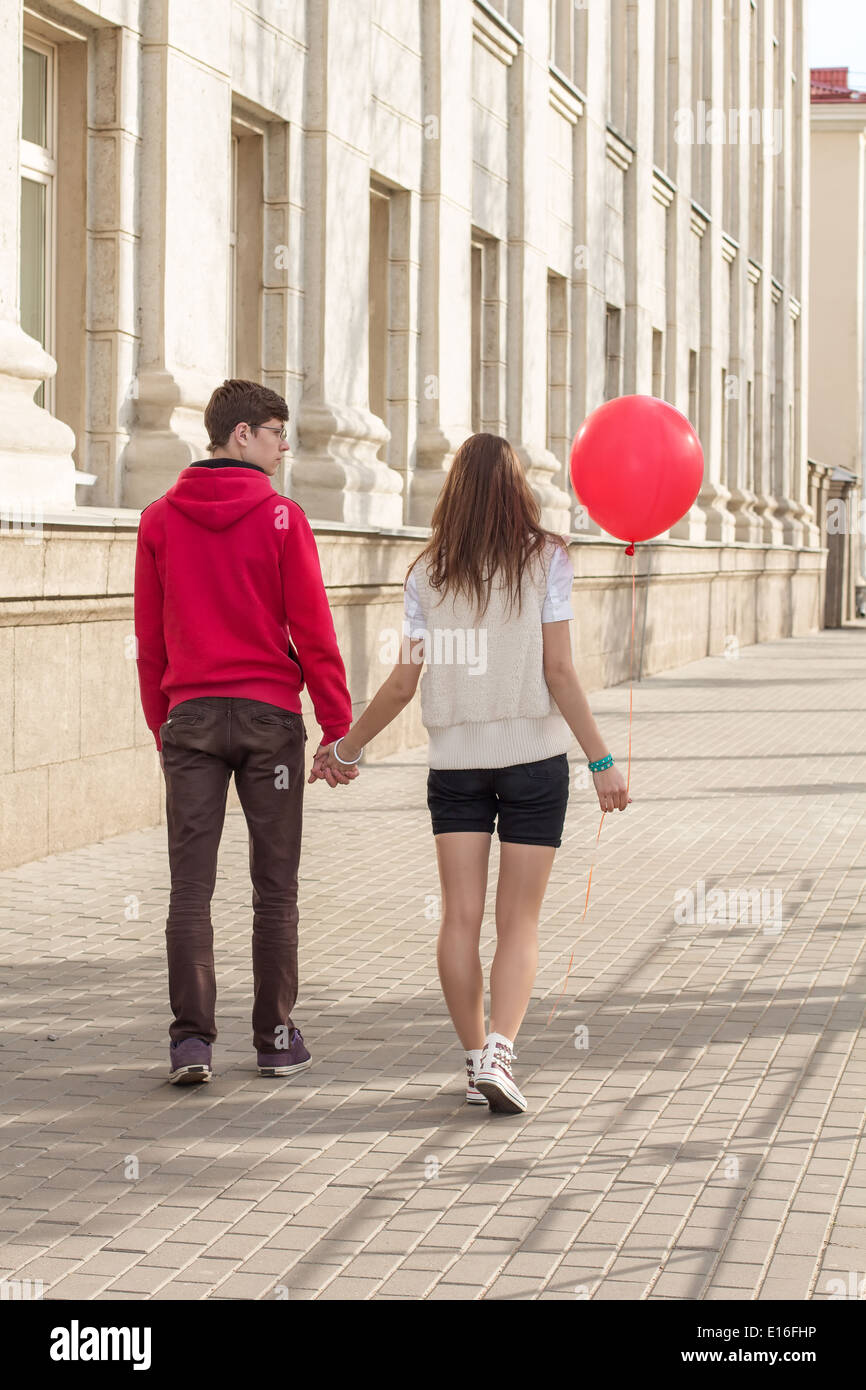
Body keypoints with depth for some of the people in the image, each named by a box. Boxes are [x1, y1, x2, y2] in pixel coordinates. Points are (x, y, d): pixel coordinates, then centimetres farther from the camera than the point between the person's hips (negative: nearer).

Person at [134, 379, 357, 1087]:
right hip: (269, 716, -2)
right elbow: (313, 631, -6)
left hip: (190, 716, 2)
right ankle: (277, 1040, 11)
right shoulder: (281, 517, -5)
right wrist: (339, 729, -2)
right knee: (275, 888, 6)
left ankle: (192, 1037, -5)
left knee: (191, 888, 2)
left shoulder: (159, 520, 5)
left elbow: (149, 641, 8)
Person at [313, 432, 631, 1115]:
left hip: (456, 759, 1)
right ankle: (499, 1053, -15)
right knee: (519, 921, 2)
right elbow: (559, 672, -8)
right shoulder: (546, 560, -2)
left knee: (461, 917, 6)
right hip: (533, 754, -1)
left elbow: (404, 681, 3)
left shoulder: (427, 574, 3)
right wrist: (602, 760, -5)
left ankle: (476, 1060, 7)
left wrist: (347, 747, 16)